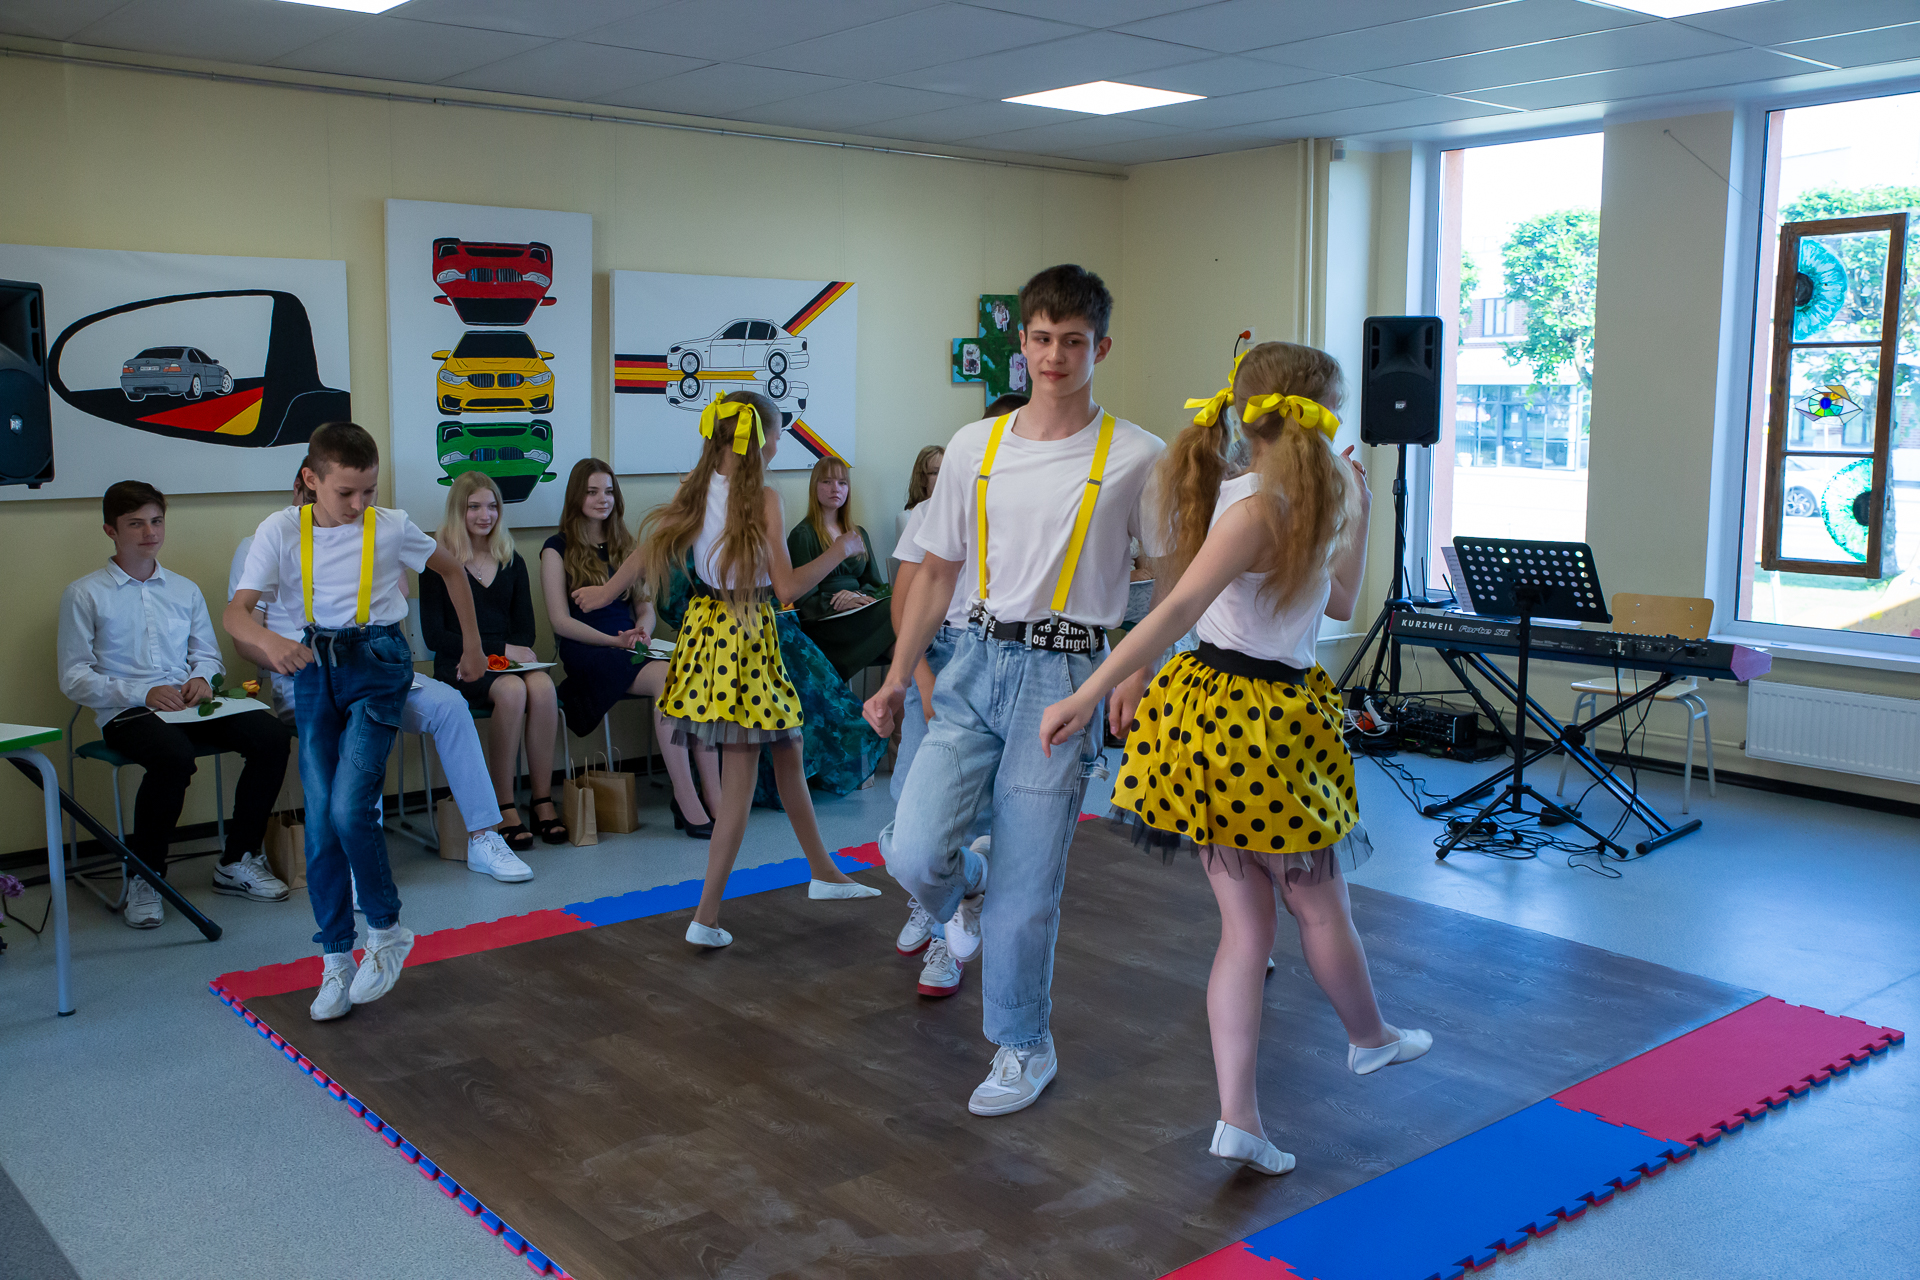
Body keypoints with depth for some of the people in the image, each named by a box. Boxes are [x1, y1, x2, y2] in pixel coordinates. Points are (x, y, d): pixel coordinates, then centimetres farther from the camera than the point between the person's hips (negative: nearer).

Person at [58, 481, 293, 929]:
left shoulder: (185, 590, 19)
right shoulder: (84, 595, 4)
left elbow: (208, 653, 23)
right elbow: (74, 678, -1)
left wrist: (202, 677, -3)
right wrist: (144, 693, -15)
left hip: (188, 707, 5)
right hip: (125, 715, -5)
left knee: (271, 734, -22)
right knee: (175, 756, -38)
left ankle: (237, 862, -9)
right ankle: (144, 876, -17)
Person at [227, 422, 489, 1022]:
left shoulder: (390, 527, -5)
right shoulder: (281, 531, -4)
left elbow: (451, 569, 12)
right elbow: (236, 612, -11)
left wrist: (472, 644, 16)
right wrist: (268, 640, -34)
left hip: (378, 664, -2)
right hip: (315, 666, 3)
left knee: (349, 808, -17)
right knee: (319, 820, 0)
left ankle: (387, 929, 6)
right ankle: (336, 959, 12)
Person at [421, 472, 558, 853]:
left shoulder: (512, 563, 17)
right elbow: (435, 636, -5)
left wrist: (515, 651, -10)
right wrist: (500, 648, -12)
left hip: (508, 661, 4)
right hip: (459, 665, -4)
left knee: (542, 687, -31)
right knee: (511, 690, -35)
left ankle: (544, 800, -25)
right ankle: (504, 806, -27)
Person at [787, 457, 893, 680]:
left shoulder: (858, 534, 25)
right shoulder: (802, 535, 6)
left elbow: (876, 585, 17)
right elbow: (805, 601, -2)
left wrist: (859, 596, -6)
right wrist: (844, 603, -17)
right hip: (823, 624, -5)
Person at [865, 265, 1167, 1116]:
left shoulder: (1134, 457, -1)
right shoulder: (974, 447, 8)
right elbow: (936, 573, 13)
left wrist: (1140, 670, -7)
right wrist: (896, 679, 11)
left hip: (1065, 673, -3)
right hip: (978, 662, 3)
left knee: (1025, 888, 1)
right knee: (915, 853, -9)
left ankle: (1023, 1048, 23)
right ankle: (965, 897, 29)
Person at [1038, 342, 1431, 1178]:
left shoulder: (1297, 499, 12)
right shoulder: (1255, 506, -18)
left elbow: (1338, 600, 21)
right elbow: (1177, 610, -27)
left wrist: (1355, 511, 19)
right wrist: (1088, 696, -30)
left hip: (1216, 717, 9)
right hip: (1264, 723, -9)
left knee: (1247, 924, 9)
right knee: (1317, 904, 16)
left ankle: (1238, 1117, 10)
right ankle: (1370, 1038, 41)